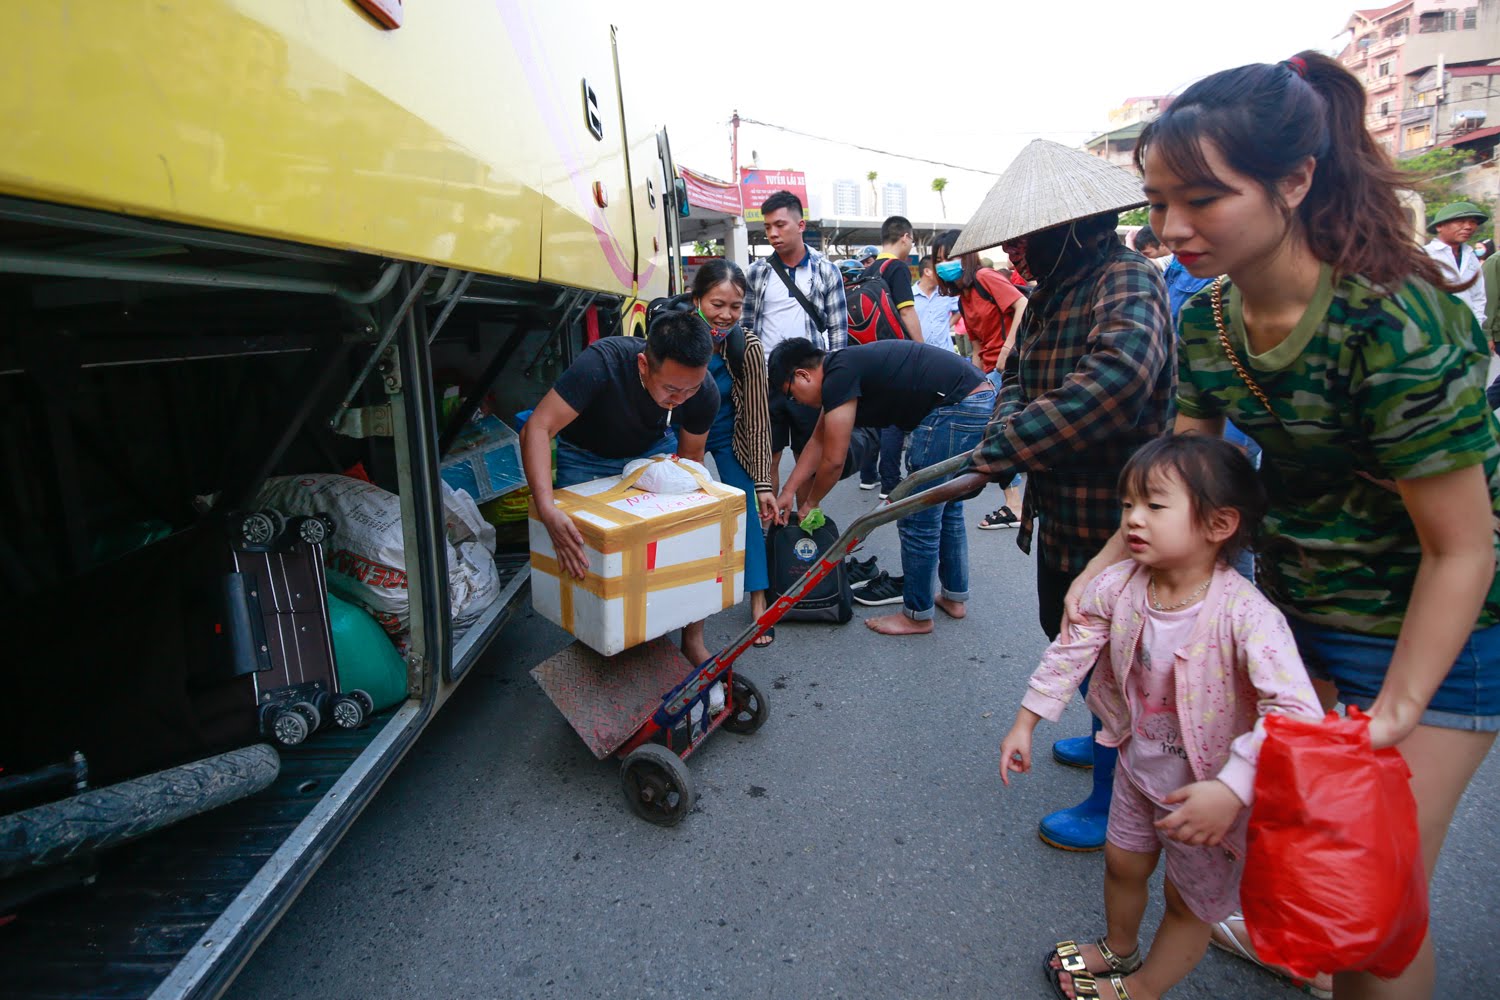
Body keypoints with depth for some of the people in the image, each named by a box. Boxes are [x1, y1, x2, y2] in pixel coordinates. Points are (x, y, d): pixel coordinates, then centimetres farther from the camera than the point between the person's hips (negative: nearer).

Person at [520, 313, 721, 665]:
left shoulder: (705, 393, -26)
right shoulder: (603, 362, -40)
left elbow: (690, 456, -7)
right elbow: (537, 428, -42)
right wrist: (546, 510, -54)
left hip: (654, 449, 3)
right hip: (586, 457, -2)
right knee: (585, 547, -8)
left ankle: (692, 641, 10)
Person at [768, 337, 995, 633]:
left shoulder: (838, 377, -13)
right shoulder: (842, 367, 17)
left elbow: (833, 461, -7)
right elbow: (818, 441, 25)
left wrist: (810, 503, 10)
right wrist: (788, 491, 25)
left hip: (956, 411, -11)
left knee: (918, 518, 1)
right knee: (945, 507, 23)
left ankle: (917, 616, 16)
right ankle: (954, 597, 37)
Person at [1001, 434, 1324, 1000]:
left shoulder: (1245, 614, -34)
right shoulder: (1119, 585, -18)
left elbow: (1297, 711, -39)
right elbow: (1072, 648, -6)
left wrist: (1230, 789, -45)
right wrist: (1025, 722, -4)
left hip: (1209, 789, -5)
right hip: (1139, 763, 5)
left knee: (1190, 899, 20)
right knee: (1122, 864, 27)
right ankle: (1118, 948, 57)